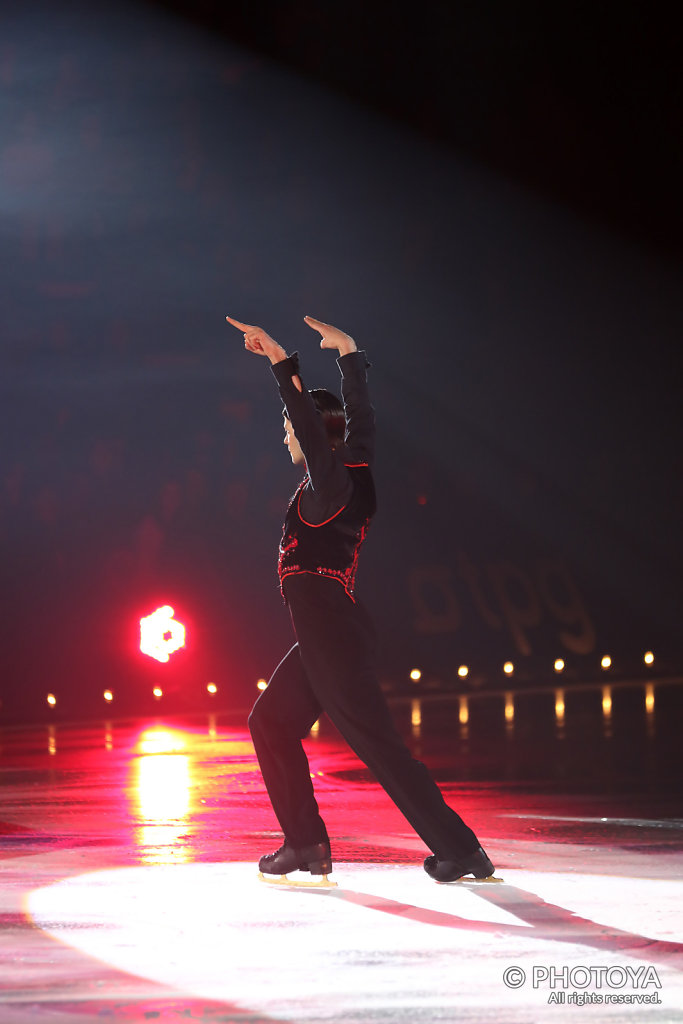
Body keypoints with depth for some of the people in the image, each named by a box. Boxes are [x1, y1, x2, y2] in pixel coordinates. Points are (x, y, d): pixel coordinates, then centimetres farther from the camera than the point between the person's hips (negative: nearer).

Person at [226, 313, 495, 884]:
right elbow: (360, 419, 23)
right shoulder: (356, 470, 9)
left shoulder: (329, 484, -14)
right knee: (271, 722, 17)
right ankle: (306, 843, 16)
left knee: (378, 744, -9)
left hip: (331, 636, -10)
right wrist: (349, 354, 32)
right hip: (330, 634, 10)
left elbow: (313, 427, -29)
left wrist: (281, 361, -28)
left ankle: (460, 849, -8)